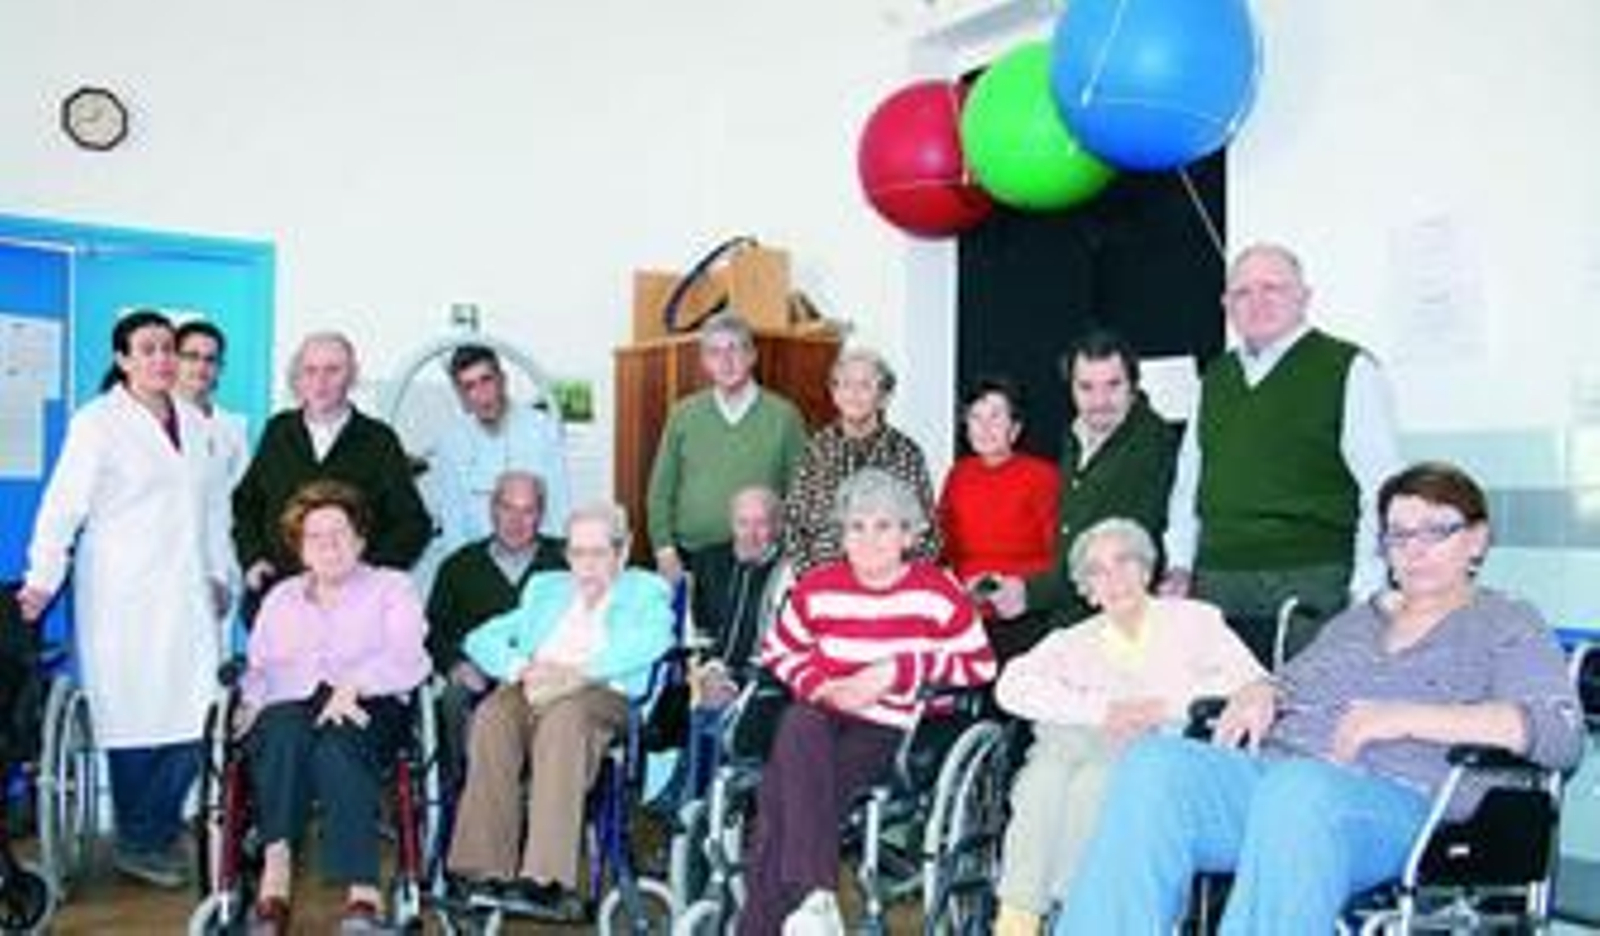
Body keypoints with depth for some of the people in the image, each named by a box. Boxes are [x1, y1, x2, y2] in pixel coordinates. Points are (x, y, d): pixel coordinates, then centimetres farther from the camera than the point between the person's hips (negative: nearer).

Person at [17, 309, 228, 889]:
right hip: (124, 597, -5)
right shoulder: (97, 422, -2)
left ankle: (155, 835, 16)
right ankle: (137, 845, 17)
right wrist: (43, 578, -17)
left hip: (184, 594, 5)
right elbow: (64, 504, -9)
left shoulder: (194, 423, 15)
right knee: (136, 720, 0)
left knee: (196, 719, -2)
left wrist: (218, 574, 20)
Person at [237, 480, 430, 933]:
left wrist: (353, 686, -16)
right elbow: (258, 669, 21)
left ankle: (362, 890, -40)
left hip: (368, 708, -2)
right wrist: (251, 701, -2)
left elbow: (406, 660, 2)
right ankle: (275, 874, -37)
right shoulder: (280, 598, 31)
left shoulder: (392, 587, 18)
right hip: (289, 708, 3)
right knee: (284, 735, -34)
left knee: (335, 745, -37)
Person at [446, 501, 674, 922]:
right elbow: (481, 639, 21)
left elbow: (653, 640, -6)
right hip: (533, 692, 3)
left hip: (603, 696, -3)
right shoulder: (545, 588, 30)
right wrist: (522, 667, -2)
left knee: (564, 717, -37)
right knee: (492, 717, -31)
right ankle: (488, 871, -31)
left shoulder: (646, 591, 18)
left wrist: (576, 671, -15)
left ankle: (547, 878, -42)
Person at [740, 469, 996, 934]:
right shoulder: (817, 587, 7)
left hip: (896, 733, -2)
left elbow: (981, 665, -2)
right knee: (798, 726, -36)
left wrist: (901, 670, -11)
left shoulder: (938, 592, 0)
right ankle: (816, 895, -34)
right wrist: (820, 685, -4)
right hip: (823, 720, 2)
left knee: (784, 787, -28)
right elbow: (775, 652, 16)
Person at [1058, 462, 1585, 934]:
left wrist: (1407, 716, -10)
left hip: (1393, 797, -5)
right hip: (1275, 768, 5)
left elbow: (1561, 735, -1)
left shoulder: (1506, 625, 14)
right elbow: (1293, 684, 35)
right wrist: (1263, 692, 9)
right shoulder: (1357, 619, 31)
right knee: (1155, 762, -28)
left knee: (1297, 791, -41)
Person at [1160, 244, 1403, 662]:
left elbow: (1382, 491, -5)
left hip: (1309, 587, -5)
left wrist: (1365, 592, -10)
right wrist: (1179, 565, 12)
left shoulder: (1347, 369, 0)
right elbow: (1188, 482, 22)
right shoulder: (1216, 378, 18)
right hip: (1216, 589, 5)